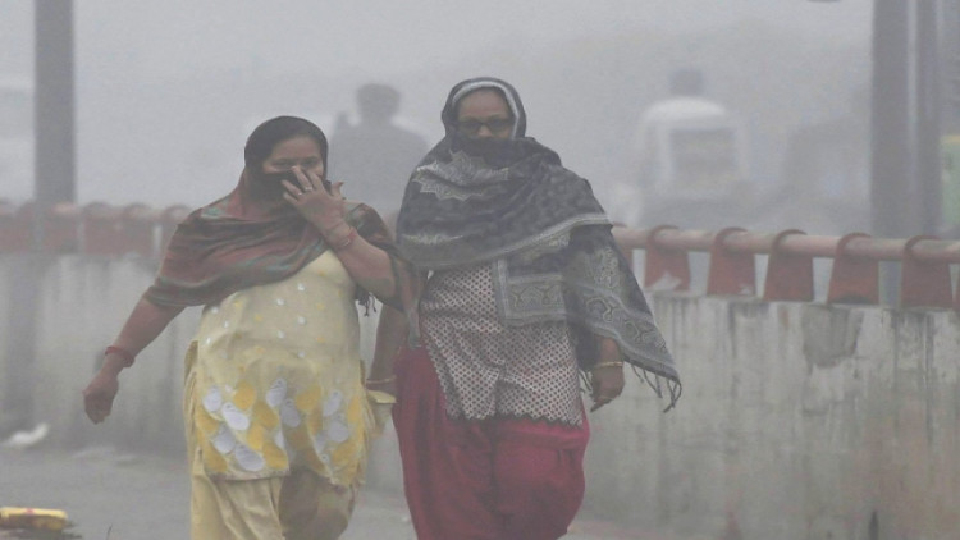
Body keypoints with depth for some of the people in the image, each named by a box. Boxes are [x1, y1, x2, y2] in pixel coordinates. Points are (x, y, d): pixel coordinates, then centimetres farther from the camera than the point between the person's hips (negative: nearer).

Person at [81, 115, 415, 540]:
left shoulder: (348, 221, 13)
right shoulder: (216, 226, 8)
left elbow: (391, 286, -1)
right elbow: (162, 299, 10)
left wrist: (333, 227, -4)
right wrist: (111, 368, 6)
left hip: (324, 402, 2)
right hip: (237, 397, -2)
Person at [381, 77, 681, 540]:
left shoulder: (558, 191, 8)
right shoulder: (429, 191, 11)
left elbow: (598, 284, 5)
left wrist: (609, 360, -2)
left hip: (539, 366, -1)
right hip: (450, 364, 1)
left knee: (538, 484, -13)